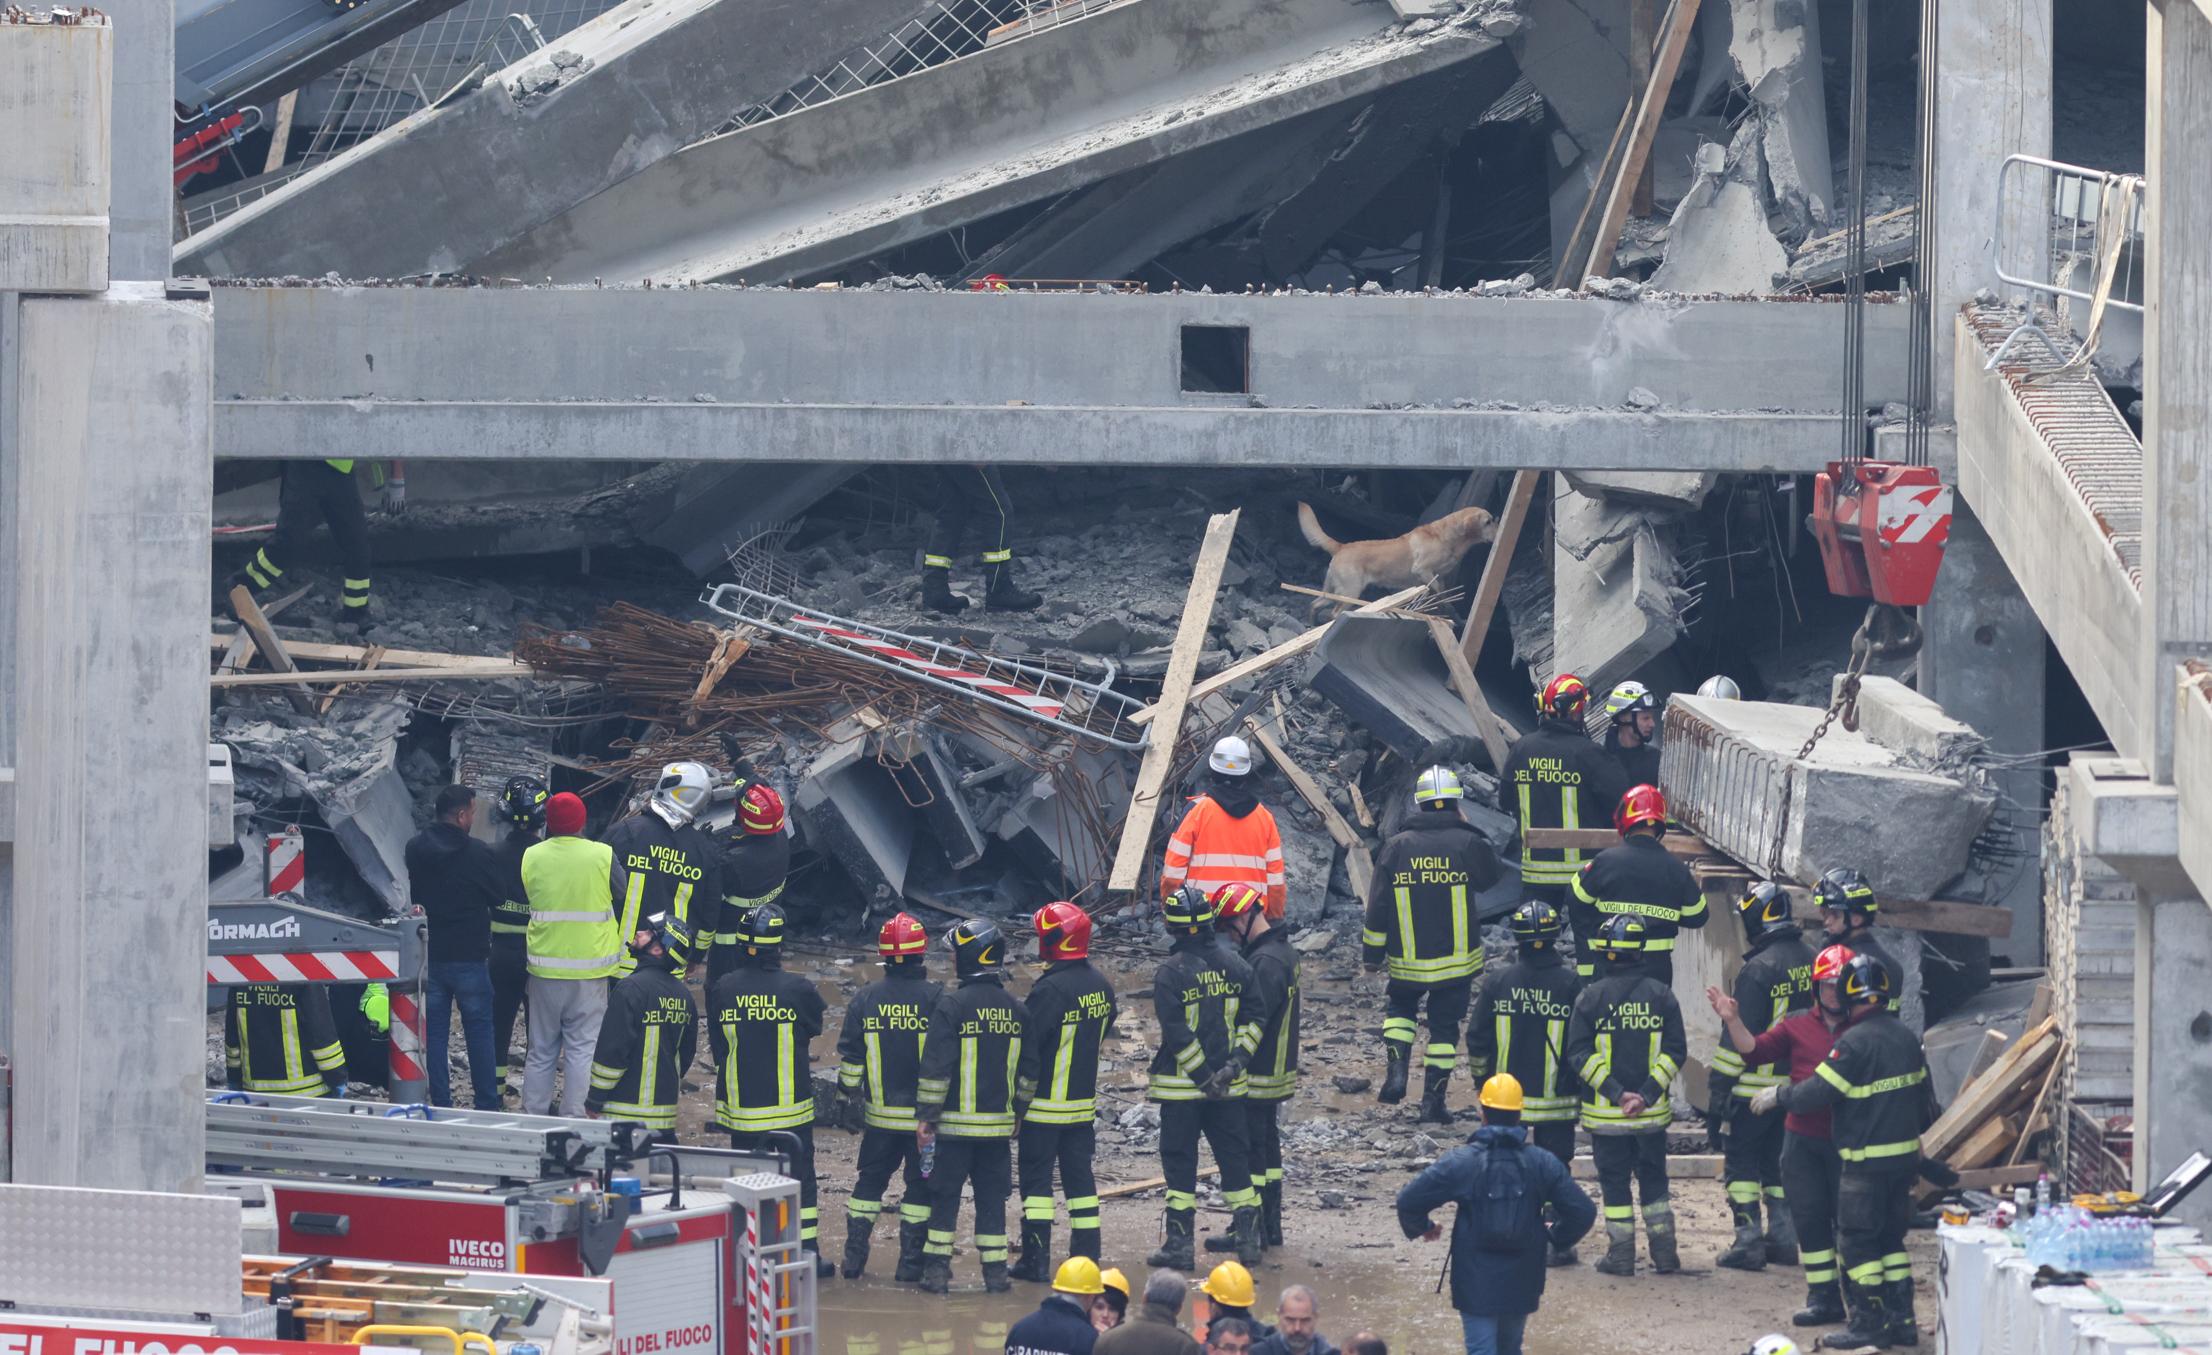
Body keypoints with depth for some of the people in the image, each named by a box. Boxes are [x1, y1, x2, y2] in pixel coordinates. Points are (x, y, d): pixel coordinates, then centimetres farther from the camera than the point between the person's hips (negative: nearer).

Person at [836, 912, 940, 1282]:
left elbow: (850, 1057, 2)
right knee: (921, 1185, 6)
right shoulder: (935, 999, -9)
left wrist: (850, 1098, 11)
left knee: (871, 1180, 15)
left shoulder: (865, 1000, -2)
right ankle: (911, 1261, 5)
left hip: (880, 1112, 2)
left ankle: (854, 1254, 14)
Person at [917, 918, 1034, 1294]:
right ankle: (995, 1272, 8)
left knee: (945, 1196, 3)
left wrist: (925, 1115, -7)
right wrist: (1020, 1112, 20)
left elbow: (936, 1067, -12)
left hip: (955, 1122, -4)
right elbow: (1028, 1069, 11)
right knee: (992, 1198, 10)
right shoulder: (1016, 1009, 5)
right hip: (999, 1122, 4)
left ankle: (937, 1269, 3)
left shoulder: (952, 1005, -11)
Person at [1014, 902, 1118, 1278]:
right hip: (1085, 1101, 7)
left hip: (1045, 1105, -7)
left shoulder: (1050, 990, -20)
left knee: (1036, 1177, 0)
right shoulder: (1101, 986, 4)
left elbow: (1026, 1048, -19)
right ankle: (1088, 1254, 13)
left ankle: (1035, 1258, -1)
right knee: (1079, 1176, 13)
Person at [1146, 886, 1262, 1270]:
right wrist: (1235, 1062, -2)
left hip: (1181, 1087, -4)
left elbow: (1176, 1032, -16)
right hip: (1229, 1086, 4)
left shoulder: (1170, 972, -13)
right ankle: (1248, 1234, 13)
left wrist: (1204, 1076, -12)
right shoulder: (1234, 967, 3)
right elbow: (1253, 1020, 2)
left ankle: (1180, 1242, 2)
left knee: (1179, 1162, 3)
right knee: (1234, 1156, 13)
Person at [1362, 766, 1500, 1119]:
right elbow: (1491, 878, 12)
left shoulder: (1397, 847, -4)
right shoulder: (1468, 844, -10)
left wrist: (1372, 954, 7)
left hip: (1407, 959, 1)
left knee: (1399, 1008, 24)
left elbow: (1377, 907, -2)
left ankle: (1396, 1070, 4)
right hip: (1457, 958, -1)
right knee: (1444, 1025, 9)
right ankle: (1432, 1101, 9)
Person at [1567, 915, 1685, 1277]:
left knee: (1615, 1182, 7)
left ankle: (1621, 1256, 8)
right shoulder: (1661, 995, -2)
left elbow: (1579, 1054, -12)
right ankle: (1664, 1253, 15)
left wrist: (1616, 1093, -13)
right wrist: (1647, 1094, -10)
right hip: (1653, 1112, 2)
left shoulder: (1591, 996, -8)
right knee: (1653, 1180, 15)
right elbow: (1675, 1051, -5)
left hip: (1605, 1112, -2)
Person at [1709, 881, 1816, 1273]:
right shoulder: (1810, 961, 6)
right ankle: (1783, 1238, 19)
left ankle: (1748, 1241, -1)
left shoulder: (1758, 971, -18)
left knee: (1740, 1158, 3)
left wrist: (1717, 1095, -13)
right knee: (1778, 1159, 18)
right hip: (1797, 1085, 7)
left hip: (1755, 1087, -7)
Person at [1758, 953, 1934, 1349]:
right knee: (1891, 1239, 16)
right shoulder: (1906, 1037, 8)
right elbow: (1923, 1098, 17)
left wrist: (1776, 1096, 0)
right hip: (1906, 1154, 8)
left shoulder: (1855, 1043, -18)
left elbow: (1817, 1092, -17)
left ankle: (1869, 1324, 0)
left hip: (1867, 1162, -8)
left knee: (1857, 1242, 0)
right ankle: (1901, 1320, 16)